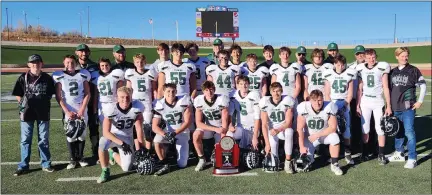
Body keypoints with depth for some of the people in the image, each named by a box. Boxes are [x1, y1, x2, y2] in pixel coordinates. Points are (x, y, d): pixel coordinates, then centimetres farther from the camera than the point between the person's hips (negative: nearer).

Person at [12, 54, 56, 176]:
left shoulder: (47, 78, 1)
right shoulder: (23, 78, -1)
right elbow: (18, 95, 5)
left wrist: (44, 104, -1)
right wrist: (23, 104, -6)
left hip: (43, 113, 0)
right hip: (27, 112, 0)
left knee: (44, 140, 9)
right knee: (25, 140, 7)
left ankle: (46, 164, 19)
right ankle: (23, 166, 15)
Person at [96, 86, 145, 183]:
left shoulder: (136, 107, -20)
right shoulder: (111, 110, -25)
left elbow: (139, 129, -13)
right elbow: (106, 132, -25)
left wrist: (141, 147, -10)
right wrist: (121, 143, -33)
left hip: (127, 138, 2)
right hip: (112, 135, -2)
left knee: (126, 168, -4)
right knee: (102, 144, -37)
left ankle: (113, 153, 28)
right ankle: (105, 171, -11)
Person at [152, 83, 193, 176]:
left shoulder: (184, 101, -16)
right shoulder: (159, 105, -13)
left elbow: (187, 122, -16)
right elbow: (155, 126, -15)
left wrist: (175, 133, -27)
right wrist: (165, 134, -35)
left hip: (182, 132, -1)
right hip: (168, 131, 1)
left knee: (182, 165, -4)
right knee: (157, 141, -33)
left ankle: (185, 150, 31)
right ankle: (165, 165, -13)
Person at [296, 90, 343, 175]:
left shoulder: (329, 108, -20)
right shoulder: (304, 108, -21)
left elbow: (333, 127, -17)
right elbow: (300, 129, -17)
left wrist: (317, 135, -23)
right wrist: (301, 146, -22)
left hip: (325, 134, 1)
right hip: (309, 137, -1)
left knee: (334, 138, -31)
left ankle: (334, 164, -11)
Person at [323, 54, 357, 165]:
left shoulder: (349, 74, 3)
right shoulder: (329, 74, 2)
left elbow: (350, 94, 4)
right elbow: (327, 94, 2)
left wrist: (344, 104, -8)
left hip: (344, 105, 1)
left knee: (346, 129, -3)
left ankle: (348, 154, 5)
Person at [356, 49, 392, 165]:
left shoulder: (382, 68, -2)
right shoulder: (361, 69, 4)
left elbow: (386, 88, 0)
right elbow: (360, 89, 8)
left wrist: (388, 106, -3)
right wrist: (357, 105, 5)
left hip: (378, 101, -2)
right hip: (365, 101, 2)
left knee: (380, 129, -2)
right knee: (365, 128, 6)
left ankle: (381, 155, 8)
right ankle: (365, 152, 19)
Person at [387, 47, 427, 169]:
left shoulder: (413, 70, -3)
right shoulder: (393, 72, 9)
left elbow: (423, 85, 0)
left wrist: (420, 101, -4)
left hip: (408, 107, -5)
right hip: (396, 107, 5)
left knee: (409, 131, -9)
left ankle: (412, 158, -2)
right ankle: (399, 153, 29)